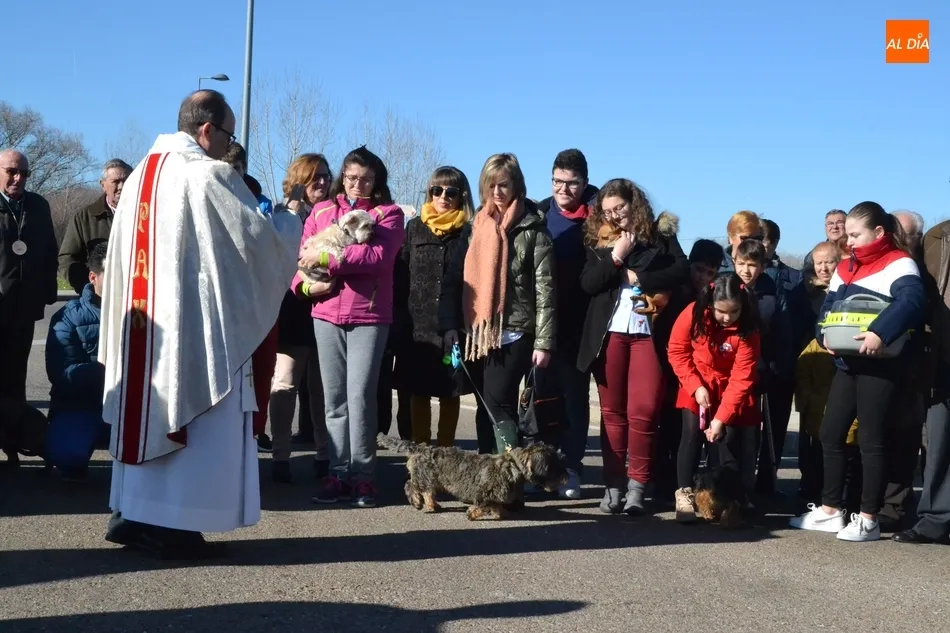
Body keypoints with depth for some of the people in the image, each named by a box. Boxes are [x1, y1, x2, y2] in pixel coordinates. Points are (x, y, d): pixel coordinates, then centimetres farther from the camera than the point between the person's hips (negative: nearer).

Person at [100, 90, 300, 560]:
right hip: (195, 323, -8)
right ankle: (175, 528, -1)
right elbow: (260, 238, -10)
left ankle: (131, 515, 18)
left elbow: (121, 252, 16)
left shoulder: (142, 174, 11)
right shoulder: (210, 174, -12)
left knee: (146, 410, 14)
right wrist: (291, 220, 10)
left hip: (143, 319, 8)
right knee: (193, 417, -2)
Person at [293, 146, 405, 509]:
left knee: (360, 395, -8)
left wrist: (326, 258, -16)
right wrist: (306, 285, -13)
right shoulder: (321, 211, 13)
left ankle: (363, 476, -1)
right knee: (334, 397, 5)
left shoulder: (389, 214, 2)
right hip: (326, 314, 3)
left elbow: (379, 256, -14)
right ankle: (338, 473, 9)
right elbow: (303, 257, 8)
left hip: (369, 316, -3)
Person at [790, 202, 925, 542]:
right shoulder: (845, 268, 16)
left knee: (870, 440, -3)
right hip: (847, 362, 8)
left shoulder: (898, 263, -9)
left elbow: (911, 300, -26)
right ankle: (830, 510, 20)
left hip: (880, 366, -8)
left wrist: (880, 333, -38)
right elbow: (829, 306, 14)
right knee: (830, 433, 9)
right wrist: (825, 335, -7)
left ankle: (868, 519, 6)